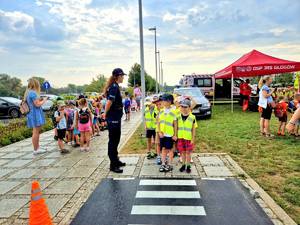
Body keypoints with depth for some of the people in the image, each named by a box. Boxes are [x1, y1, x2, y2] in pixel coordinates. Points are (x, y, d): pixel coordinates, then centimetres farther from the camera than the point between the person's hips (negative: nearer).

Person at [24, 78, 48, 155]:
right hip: (35, 114, -10)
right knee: (36, 132, -4)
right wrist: (44, 100, -4)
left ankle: (37, 147, 27)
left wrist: (40, 99, 14)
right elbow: (37, 104, -18)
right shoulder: (33, 93, -17)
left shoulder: (28, 92, 14)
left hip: (33, 114, 10)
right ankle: (35, 150, 4)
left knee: (37, 131, 17)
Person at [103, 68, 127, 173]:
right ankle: (113, 165, 10)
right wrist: (106, 113, -12)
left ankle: (116, 160, 33)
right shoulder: (114, 87, -17)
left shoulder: (115, 86, 13)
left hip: (116, 118, 10)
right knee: (113, 141, -1)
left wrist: (106, 113, 12)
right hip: (113, 118, -10)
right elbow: (109, 102, -24)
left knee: (116, 140, 18)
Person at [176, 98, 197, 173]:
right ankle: (183, 165, 27)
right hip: (180, 138, 2)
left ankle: (188, 166, 23)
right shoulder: (178, 117, -1)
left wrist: (193, 139, -5)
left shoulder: (192, 117, -8)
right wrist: (176, 136, 3)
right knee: (183, 152, 13)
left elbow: (194, 129, -4)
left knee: (188, 152, 8)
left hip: (189, 138, -2)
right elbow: (176, 128, 6)